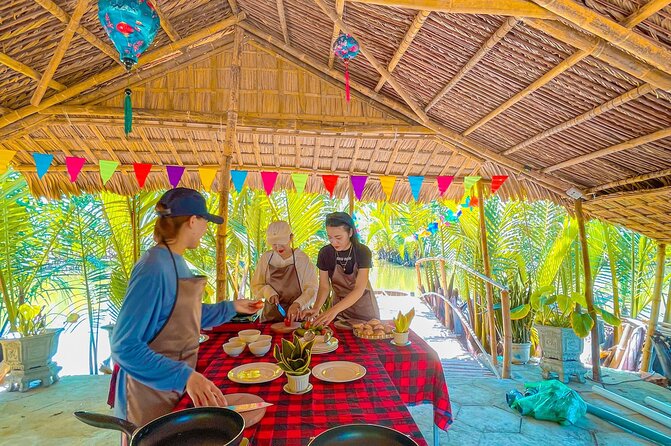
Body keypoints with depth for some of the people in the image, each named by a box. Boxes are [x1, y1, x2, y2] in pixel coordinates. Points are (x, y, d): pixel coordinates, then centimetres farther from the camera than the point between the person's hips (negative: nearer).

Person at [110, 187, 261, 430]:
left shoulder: (176, 262, 1)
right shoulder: (154, 269, -26)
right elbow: (125, 347, -27)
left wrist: (231, 308, 16)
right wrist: (184, 376, -34)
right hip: (151, 396, -8)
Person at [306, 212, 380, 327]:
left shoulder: (363, 252, -23)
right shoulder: (325, 253, -14)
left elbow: (359, 289, -30)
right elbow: (324, 286, -12)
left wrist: (334, 310, -43)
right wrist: (316, 308, -32)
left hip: (363, 306, -2)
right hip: (339, 305, 2)